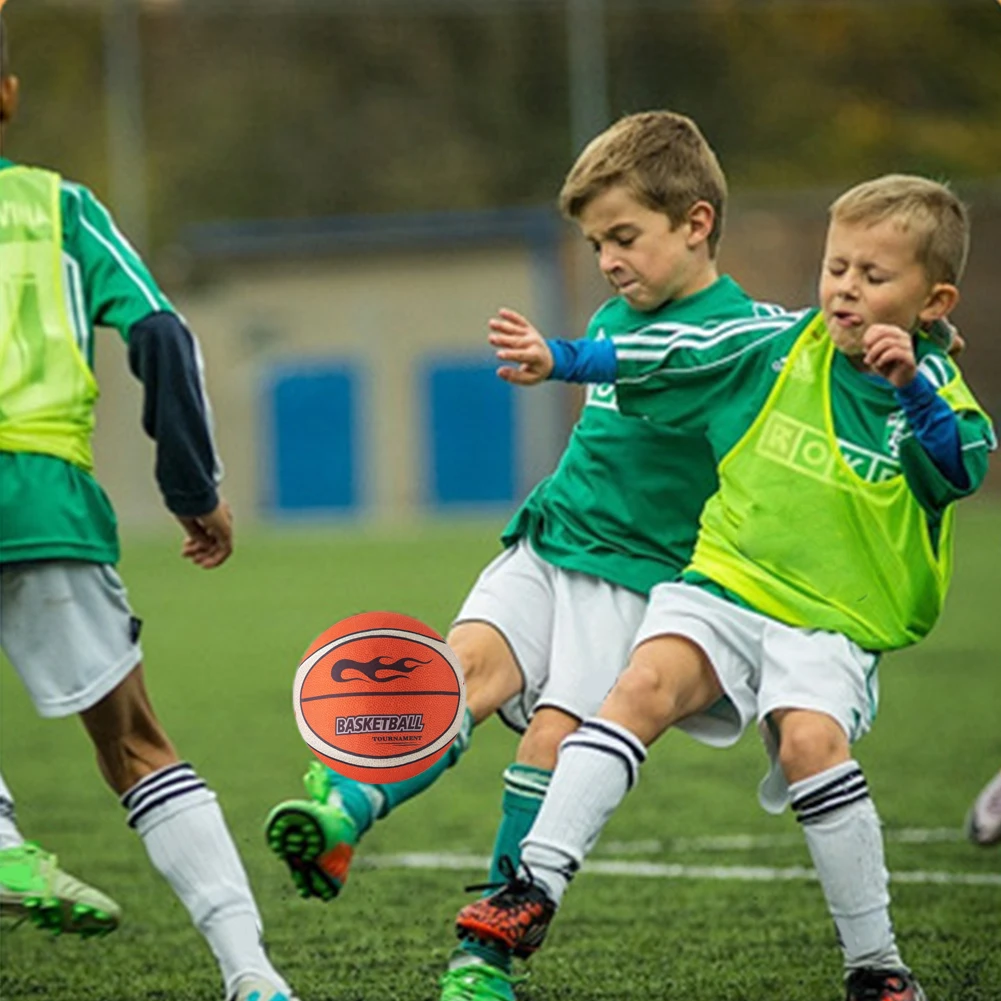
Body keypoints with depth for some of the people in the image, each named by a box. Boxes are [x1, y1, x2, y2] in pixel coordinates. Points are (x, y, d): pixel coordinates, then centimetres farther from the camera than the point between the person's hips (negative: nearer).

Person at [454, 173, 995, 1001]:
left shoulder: (931, 389, -1)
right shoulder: (784, 352, 8)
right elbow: (671, 361, 13)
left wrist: (910, 387, -35)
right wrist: (558, 360, 6)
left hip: (831, 624, -3)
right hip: (724, 587, 3)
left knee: (811, 740, -28)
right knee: (645, 684, -24)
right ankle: (535, 888, -28)